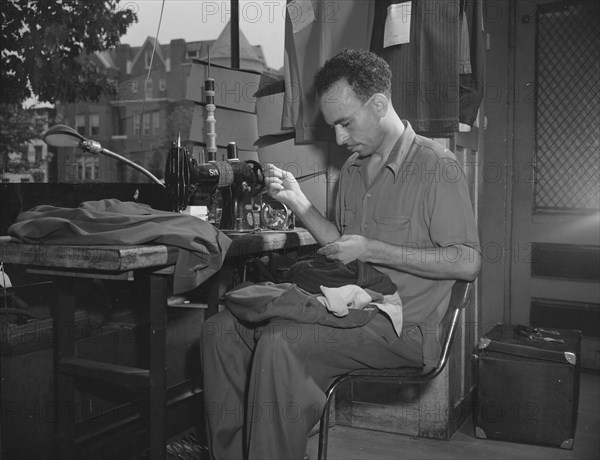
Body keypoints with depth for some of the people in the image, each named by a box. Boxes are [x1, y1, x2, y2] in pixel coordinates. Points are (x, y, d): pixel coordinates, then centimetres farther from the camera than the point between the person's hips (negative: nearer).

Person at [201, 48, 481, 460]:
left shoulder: (436, 166, -9)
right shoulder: (353, 168, 15)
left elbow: (467, 262, -14)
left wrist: (371, 250, -16)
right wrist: (298, 202, 5)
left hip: (402, 328, -8)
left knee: (278, 343, -30)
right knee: (222, 329, -5)